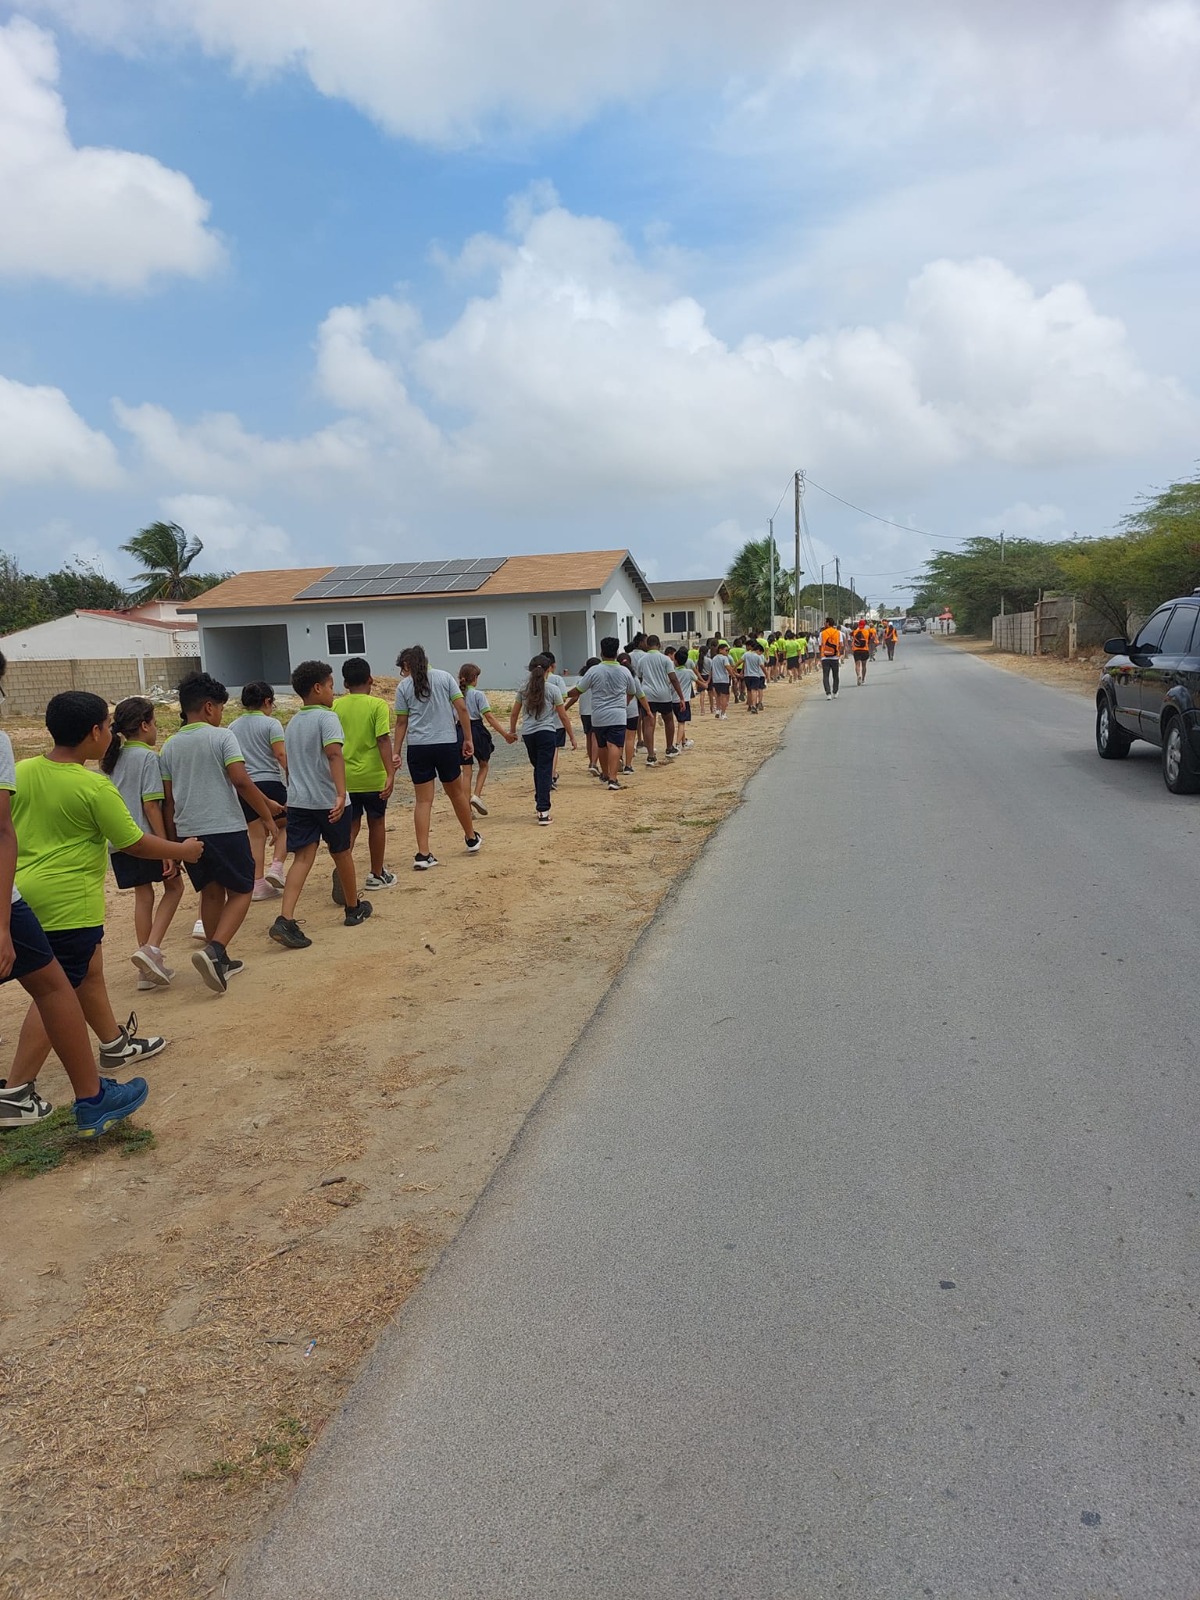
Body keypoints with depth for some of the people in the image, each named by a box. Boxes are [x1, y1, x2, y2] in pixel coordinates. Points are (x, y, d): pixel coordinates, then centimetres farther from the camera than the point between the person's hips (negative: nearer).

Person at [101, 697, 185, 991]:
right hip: (146, 838, -6)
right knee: (174, 887, 10)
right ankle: (151, 949, -7)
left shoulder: (112, 757, 11)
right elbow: (150, 804, -16)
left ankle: (148, 970, 17)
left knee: (143, 895, 13)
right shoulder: (148, 757, -11)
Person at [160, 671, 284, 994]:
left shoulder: (169, 746, 9)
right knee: (240, 892, 6)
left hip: (188, 833, 6)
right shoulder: (221, 736, -7)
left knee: (211, 893, 18)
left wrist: (172, 841, 17)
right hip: (225, 829, -6)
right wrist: (268, 817, -10)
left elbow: (168, 800, 10)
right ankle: (214, 950, -16)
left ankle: (220, 961, 24)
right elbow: (241, 780, -17)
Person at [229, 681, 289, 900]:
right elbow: (281, 755, -13)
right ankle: (277, 866, -3)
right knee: (284, 825, 16)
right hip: (269, 782, -4)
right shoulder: (271, 723, -4)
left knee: (256, 835, 10)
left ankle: (258, 884, 10)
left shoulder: (233, 727, 12)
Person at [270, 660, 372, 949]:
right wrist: (341, 794, -35)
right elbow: (334, 754, -25)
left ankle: (285, 920, -17)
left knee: (303, 858, -1)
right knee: (342, 854, 13)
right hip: (328, 800, -5)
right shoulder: (327, 717, -9)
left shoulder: (293, 723, 14)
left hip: (298, 800, 5)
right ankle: (353, 908, 32)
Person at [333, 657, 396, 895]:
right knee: (376, 823, 14)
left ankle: (341, 869, -17)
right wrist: (390, 774, -19)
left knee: (351, 826, 8)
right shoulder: (378, 705, -8)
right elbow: (383, 740, -17)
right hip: (372, 777, -3)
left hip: (344, 777, 3)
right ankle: (377, 875, 26)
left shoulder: (335, 706, 3)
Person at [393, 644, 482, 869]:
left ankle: (423, 854, -1)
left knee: (423, 800, 3)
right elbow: (462, 709, -1)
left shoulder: (403, 686, 3)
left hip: (418, 747, -1)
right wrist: (468, 739, 4)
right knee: (456, 792, 18)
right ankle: (472, 839, 33)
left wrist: (396, 752, 7)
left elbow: (401, 723, 2)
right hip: (447, 744, 1)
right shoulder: (445, 677, 5)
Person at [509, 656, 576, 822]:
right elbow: (563, 716, -2)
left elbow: (514, 713, 10)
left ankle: (540, 804, 25)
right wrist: (572, 737, 5)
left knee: (538, 768, 20)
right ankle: (543, 811, -8)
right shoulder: (553, 689, -3)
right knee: (545, 771, -3)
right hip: (546, 733, -4)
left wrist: (512, 731, 25)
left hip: (527, 734, 4)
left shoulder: (523, 689, 5)